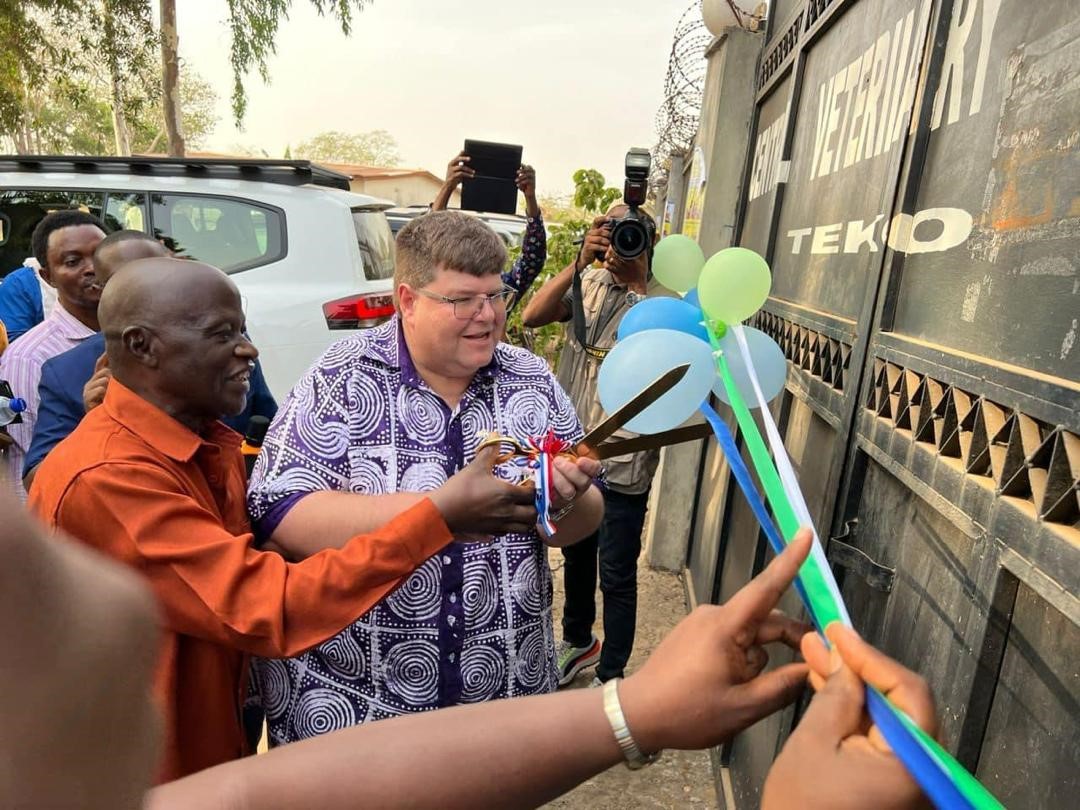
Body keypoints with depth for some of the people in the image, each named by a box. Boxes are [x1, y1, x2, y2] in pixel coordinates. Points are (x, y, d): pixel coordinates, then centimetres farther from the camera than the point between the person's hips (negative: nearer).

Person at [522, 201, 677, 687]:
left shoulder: (664, 305, -9)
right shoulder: (589, 283, 1)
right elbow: (532, 317, -12)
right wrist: (581, 261, -18)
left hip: (623, 467, -4)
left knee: (616, 577, 8)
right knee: (576, 556, 24)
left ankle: (611, 675, 31)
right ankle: (578, 641, 48)